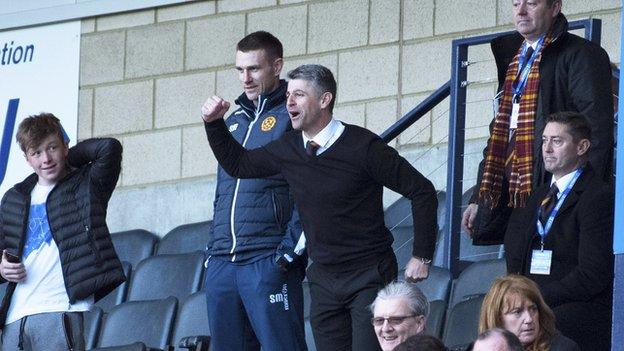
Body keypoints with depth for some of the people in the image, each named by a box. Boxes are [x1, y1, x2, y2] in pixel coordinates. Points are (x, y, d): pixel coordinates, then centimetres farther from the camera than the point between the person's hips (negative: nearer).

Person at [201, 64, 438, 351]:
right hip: (323, 279, 6)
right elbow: (238, 164, 20)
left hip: (369, 275, -6)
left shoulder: (362, 146, -13)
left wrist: (421, 257, -9)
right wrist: (214, 123, 4)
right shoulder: (288, 149, 4)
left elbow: (421, 191, -9)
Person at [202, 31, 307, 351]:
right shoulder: (235, 121, 21)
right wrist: (214, 247, 17)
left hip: (268, 262, -7)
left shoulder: (292, 118, -2)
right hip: (221, 263, 7)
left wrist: (290, 253, -15)